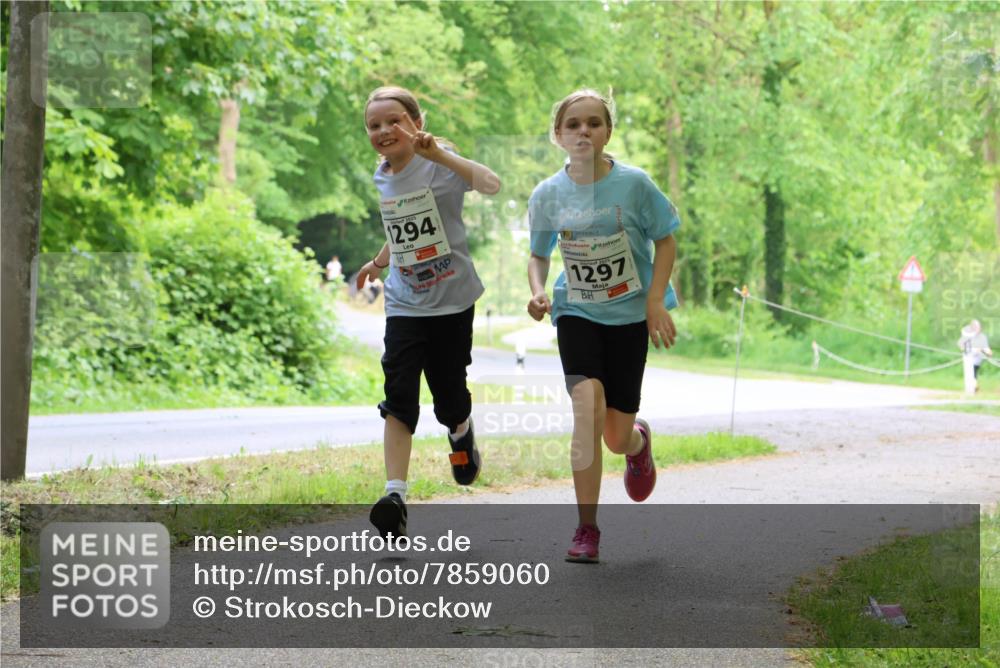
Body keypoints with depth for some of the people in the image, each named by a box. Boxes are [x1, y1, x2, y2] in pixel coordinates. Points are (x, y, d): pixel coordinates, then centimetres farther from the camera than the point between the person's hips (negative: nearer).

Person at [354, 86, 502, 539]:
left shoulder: (439, 164, -11)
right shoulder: (383, 177, 9)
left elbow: (491, 185, -30)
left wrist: (439, 153, -36)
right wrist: (379, 262, 24)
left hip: (452, 299, -4)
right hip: (404, 304, 4)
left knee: (449, 396, 5)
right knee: (399, 396, -11)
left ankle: (461, 433, 41)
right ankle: (395, 495, -16)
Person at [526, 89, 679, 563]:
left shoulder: (634, 184, -12)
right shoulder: (548, 195, -6)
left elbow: (665, 241, -1)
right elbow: (538, 255, 8)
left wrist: (656, 301, -11)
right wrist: (537, 291, -11)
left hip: (629, 315, -1)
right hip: (576, 313, 1)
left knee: (617, 436, 2)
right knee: (588, 405, -23)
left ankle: (638, 441, 45)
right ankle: (587, 529, -13)